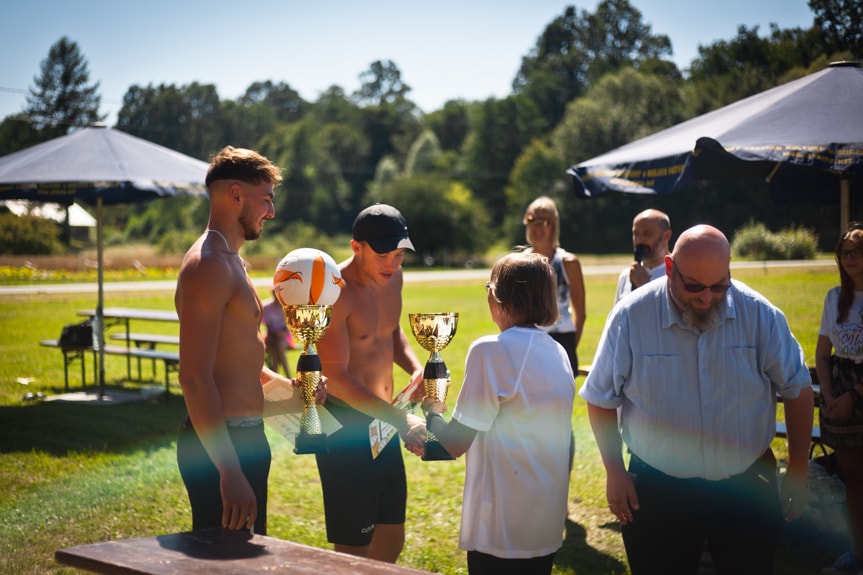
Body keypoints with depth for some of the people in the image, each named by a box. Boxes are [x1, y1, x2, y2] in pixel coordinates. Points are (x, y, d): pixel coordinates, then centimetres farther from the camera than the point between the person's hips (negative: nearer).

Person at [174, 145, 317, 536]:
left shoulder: (231, 262, 17)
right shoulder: (208, 266, -16)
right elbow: (194, 378, -23)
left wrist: (290, 388, 9)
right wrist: (230, 471, -27)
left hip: (245, 439, 10)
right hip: (219, 446, -10)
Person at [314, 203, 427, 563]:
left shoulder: (392, 277, 4)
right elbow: (335, 377, -24)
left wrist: (415, 367, 1)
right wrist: (400, 420, -27)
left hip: (382, 422, 8)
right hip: (345, 424, -8)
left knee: (391, 539, 17)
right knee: (354, 550, -1)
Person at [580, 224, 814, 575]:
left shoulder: (760, 314, -9)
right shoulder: (630, 317, -12)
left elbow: (797, 389, 1)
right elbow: (601, 399, -2)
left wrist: (798, 473, 3)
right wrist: (614, 472, -4)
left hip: (748, 485, 1)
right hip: (658, 490, -1)